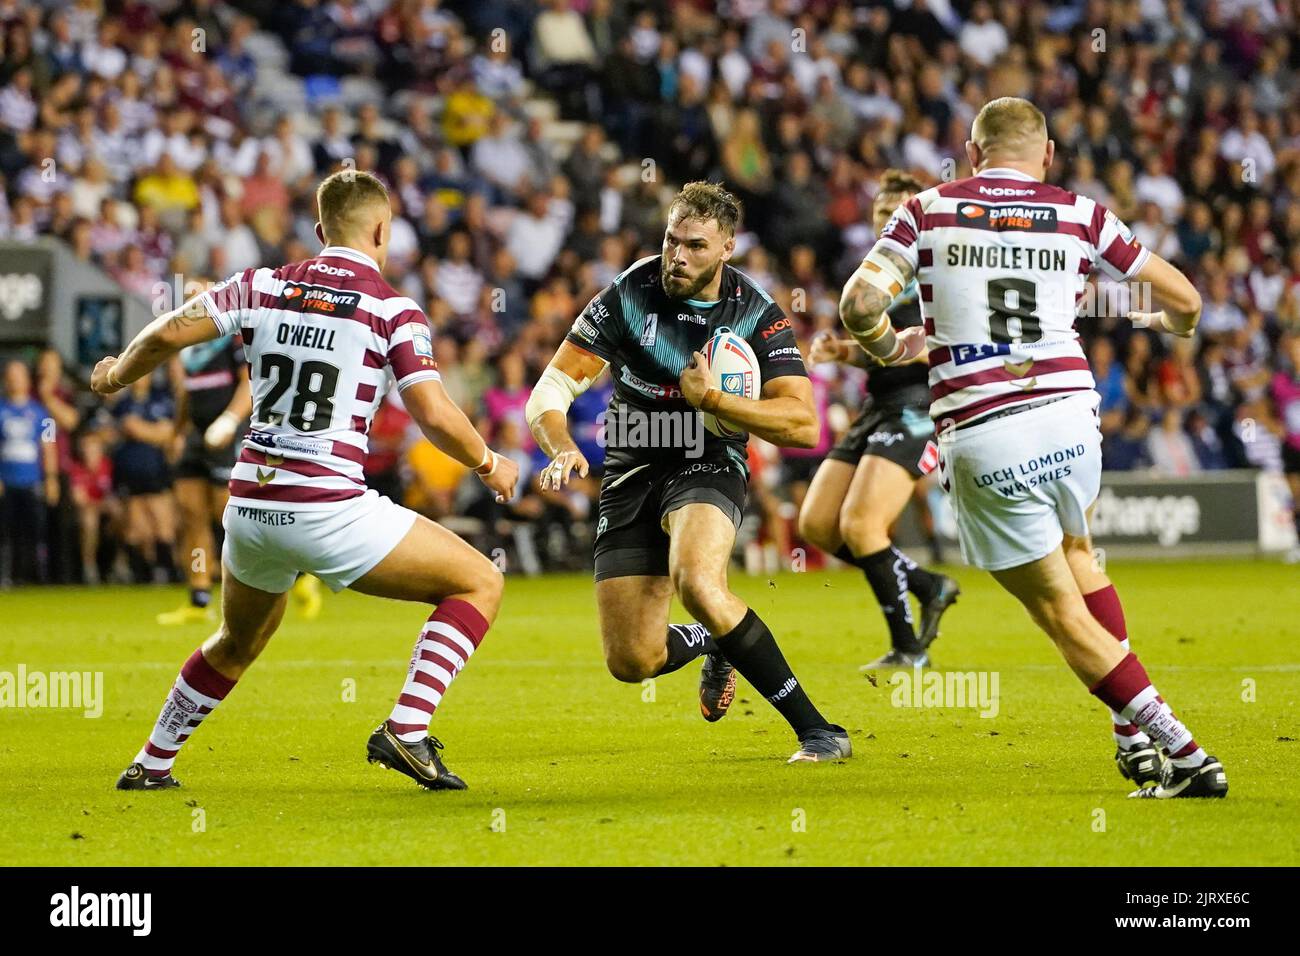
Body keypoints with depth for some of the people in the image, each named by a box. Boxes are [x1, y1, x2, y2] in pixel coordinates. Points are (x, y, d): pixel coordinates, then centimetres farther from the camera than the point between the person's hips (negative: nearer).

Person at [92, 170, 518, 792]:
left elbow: (167, 334, 2)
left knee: (238, 643, 33)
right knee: (479, 582, 5)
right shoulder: (393, 310, -3)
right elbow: (435, 417, -10)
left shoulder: (263, 287, 7)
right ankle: (405, 729, -9)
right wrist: (489, 465, 8)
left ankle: (151, 764, 38)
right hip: (329, 512, -6)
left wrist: (117, 375, 22)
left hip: (249, 506, 6)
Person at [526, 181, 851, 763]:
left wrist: (712, 398, -26)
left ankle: (817, 729, -26)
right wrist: (563, 448, -30)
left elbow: (802, 424, -17)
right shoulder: (627, 296, -9)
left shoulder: (756, 314, -10)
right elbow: (550, 391, -9)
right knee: (630, 663, -4)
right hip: (631, 475, 3)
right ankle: (713, 644, 35)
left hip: (708, 467, -3)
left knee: (697, 582, -36)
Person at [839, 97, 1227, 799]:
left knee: (1061, 610, 6)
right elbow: (1184, 300, 12)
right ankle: (1134, 738, 31)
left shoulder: (927, 210, 3)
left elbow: (859, 303, -8)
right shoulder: (1078, 215, 6)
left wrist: (890, 347, 14)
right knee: (1074, 553, 32)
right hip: (1069, 415, 3)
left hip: (979, 439, -3)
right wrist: (1162, 321, 36)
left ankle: (1182, 755, 0)